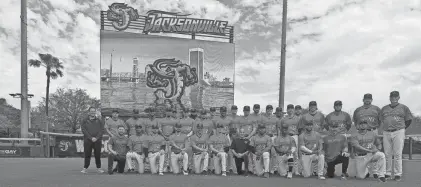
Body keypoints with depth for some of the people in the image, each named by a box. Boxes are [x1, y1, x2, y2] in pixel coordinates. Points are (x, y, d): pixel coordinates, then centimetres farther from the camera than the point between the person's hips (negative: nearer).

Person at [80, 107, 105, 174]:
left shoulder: (99, 121, 13)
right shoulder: (85, 121, 10)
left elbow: (102, 130, 4)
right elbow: (83, 130, -1)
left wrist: (96, 138, -10)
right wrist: (91, 138, -12)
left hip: (97, 141, 1)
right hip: (87, 141, -1)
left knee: (98, 155, 1)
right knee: (87, 155, 0)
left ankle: (98, 168, 9)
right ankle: (85, 168, 9)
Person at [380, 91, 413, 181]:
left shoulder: (403, 107, 8)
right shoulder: (384, 108, 16)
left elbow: (409, 120, 10)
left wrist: (402, 128, 8)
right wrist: (382, 130, 8)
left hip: (398, 132, -3)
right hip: (386, 133, 3)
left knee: (398, 154, -5)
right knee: (387, 154, 3)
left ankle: (398, 174, 1)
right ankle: (387, 173, 10)